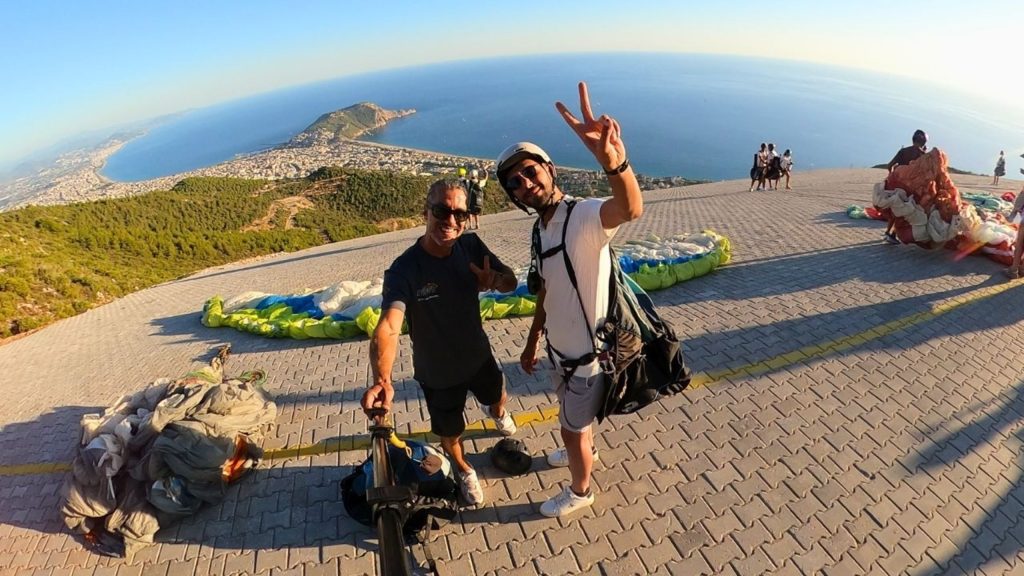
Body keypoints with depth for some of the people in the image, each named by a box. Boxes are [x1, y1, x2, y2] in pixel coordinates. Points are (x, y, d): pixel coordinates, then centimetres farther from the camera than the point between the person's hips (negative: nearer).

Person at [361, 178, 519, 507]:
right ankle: (464, 470, 56)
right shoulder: (403, 270, -31)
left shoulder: (471, 246, -16)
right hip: (438, 372, -4)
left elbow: (512, 282, -7)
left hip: (479, 354, 5)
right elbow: (388, 327, -44)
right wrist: (382, 379, -62)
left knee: (498, 398, 33)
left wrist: (495, 279, -32)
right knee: (450, 433, 19)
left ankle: (497, 412, 74)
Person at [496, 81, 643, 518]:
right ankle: (584, 451, 64)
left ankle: (580, 491, 47)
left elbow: (630, 210, -50)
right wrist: (532, 342, 17)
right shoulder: (541, 227, 0)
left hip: (586, 354, -8)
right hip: (560, 347, 8)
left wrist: (613, 160, -70)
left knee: (573, 430, 16)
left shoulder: (584, 215, -26)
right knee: (572, 416, 33)